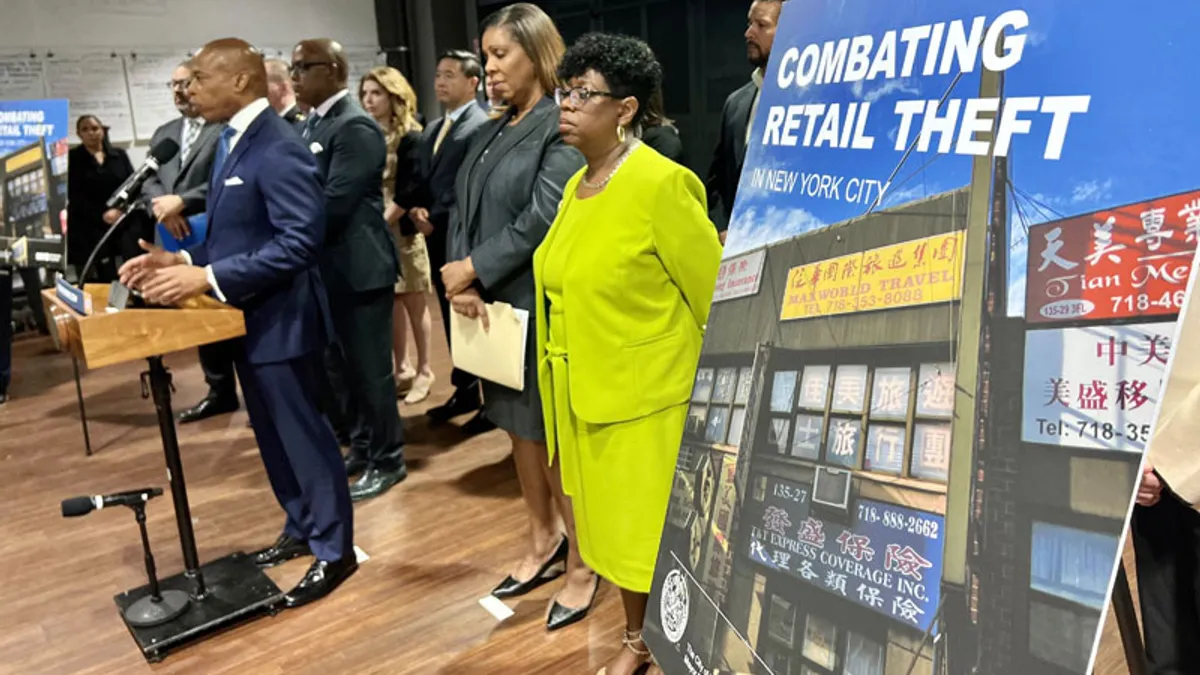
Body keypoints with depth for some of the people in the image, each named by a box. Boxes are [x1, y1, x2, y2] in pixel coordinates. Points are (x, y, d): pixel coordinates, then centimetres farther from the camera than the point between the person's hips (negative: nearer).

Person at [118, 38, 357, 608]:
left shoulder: (278, 148, -20)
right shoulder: (232, 142, 11)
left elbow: (299, 240, -26)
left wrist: (207, 278, -25)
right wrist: (181, 258, 0)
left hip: (280, 319, -10)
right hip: (249, 319, 10)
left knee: (302, 435, 2)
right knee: (273, 435, 19)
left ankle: (334, 549, 18)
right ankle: (301, 529, 36)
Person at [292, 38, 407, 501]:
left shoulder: (355, 127, -16)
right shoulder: (313, 124, 13)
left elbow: (334, 204, -23)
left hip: (359, 267, -9)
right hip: (330, 268, 9)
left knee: (370, 368, 2)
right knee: (345, 367, 17)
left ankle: (387, 460, 16)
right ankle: (362, 446, 32)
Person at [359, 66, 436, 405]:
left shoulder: (411, 137, -6)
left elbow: (411, 190, -14)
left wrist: (381, 222, -20)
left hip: (401, 232, -5)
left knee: (414, 304, 4)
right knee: (390, 305, 10)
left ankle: (424, 371, 16)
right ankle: (401, 370, 20)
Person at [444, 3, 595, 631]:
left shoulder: (562, 126, -10)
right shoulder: (492, 132, 14)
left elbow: (543, 218, -20)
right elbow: (463, 211, 8)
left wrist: (473, 271, -13)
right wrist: (461, 282, -8)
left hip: (541, 307, -8)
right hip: (494, 309, 8)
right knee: (520, 430, 17)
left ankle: (581, 564, 20)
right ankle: (542, 543, 35)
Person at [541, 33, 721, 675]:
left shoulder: (662, 183, -18)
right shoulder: (576, 187, 7)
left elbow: (716, 292, -13)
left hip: (649, 398, -8)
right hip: (586, 394, 8)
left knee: (659, 530, 8)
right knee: (612, 522, 20)